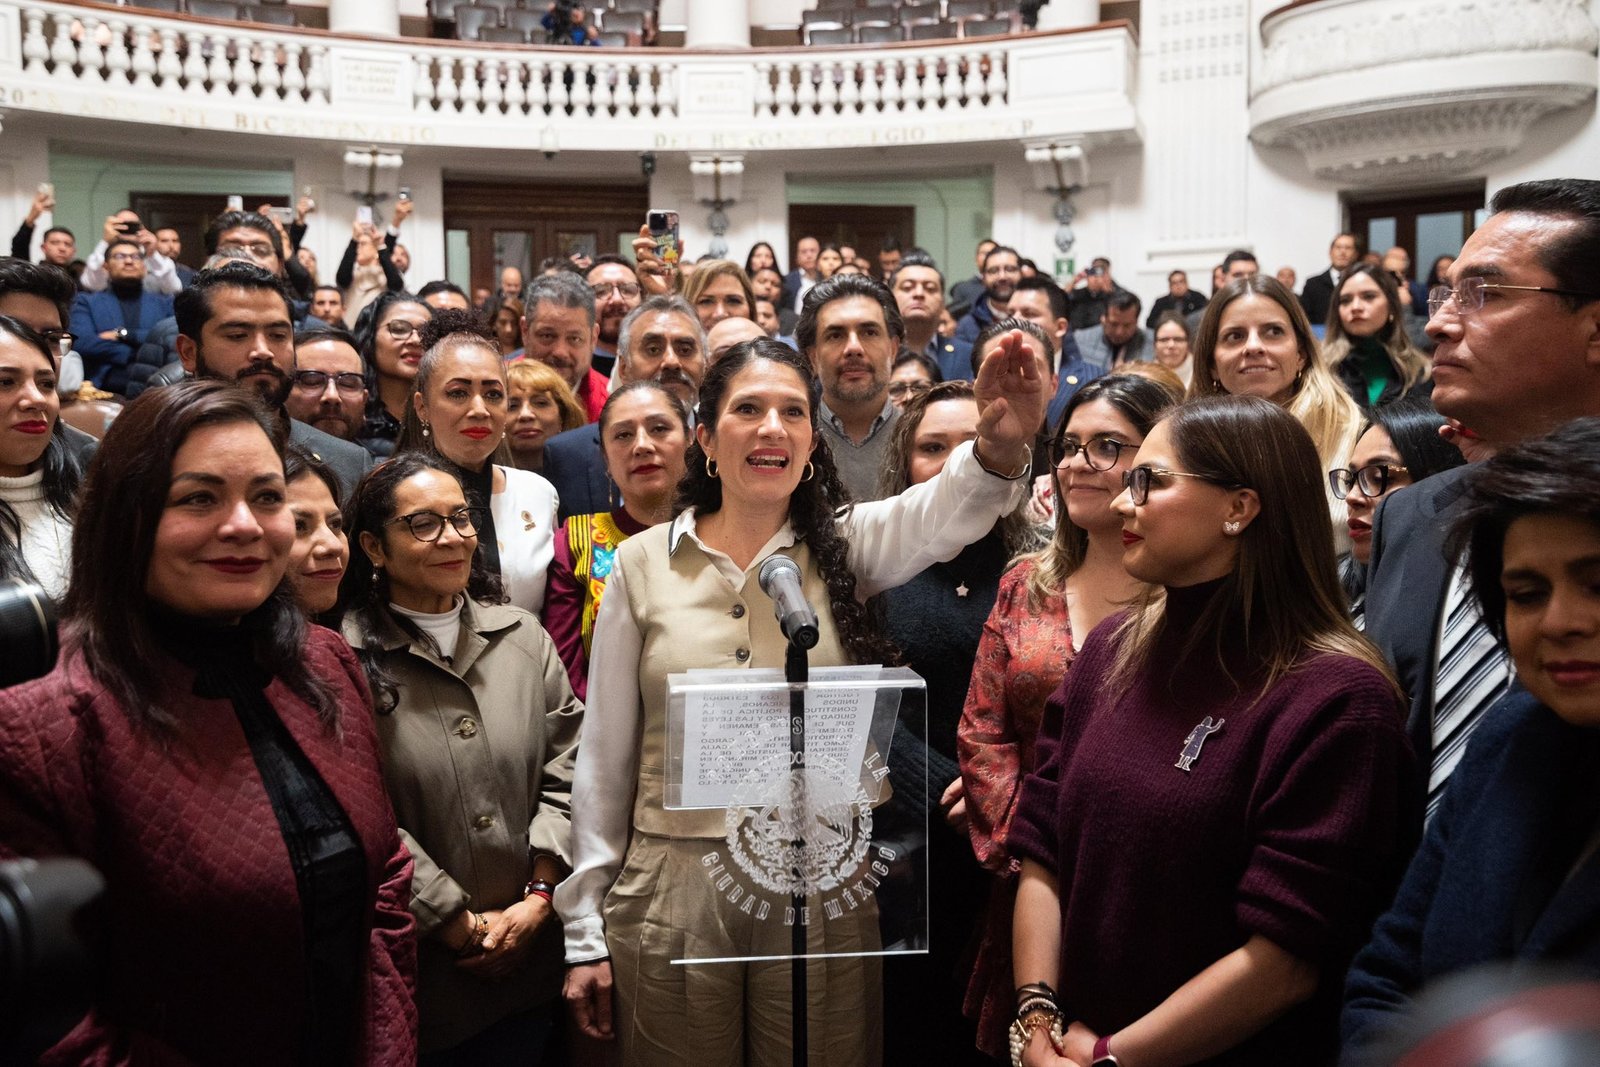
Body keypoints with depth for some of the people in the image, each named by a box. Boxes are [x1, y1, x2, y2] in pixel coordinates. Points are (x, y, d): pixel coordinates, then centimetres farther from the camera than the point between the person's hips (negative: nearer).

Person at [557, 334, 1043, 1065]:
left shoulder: (843, 545, 0)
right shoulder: (642, 562, -1)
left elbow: (941, 511, -23)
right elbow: (606, 756, 2)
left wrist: (999, 447, -46)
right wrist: (584, 932, 3)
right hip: (672, 896, 0)